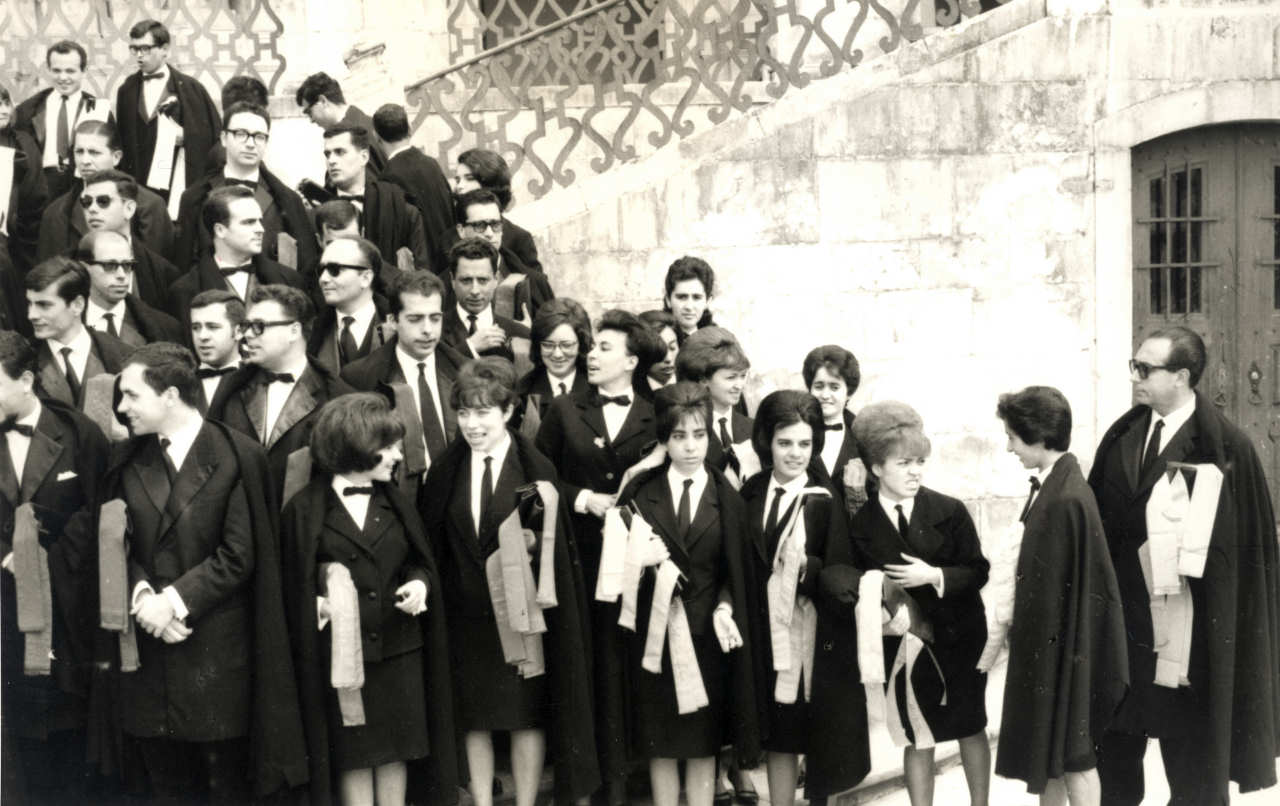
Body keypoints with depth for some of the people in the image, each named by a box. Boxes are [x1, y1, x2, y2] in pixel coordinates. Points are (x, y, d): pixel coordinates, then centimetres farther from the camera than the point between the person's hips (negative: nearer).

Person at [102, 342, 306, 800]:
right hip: (147, 643, 5)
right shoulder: (126, 461, 10)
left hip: (218, 652, -4)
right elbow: (115, 543, 8)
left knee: (229, 783, 2)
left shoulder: (236, 457, -6)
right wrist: (141, 596, -10)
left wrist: (176, 601, -14)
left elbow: (239, 555, -9)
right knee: (164, 780, 10)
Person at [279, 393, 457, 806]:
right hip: (340, 653, -4)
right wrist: (315, 607, -20)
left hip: (398, 648, 4)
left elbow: (420, 562, 14)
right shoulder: (305, 510, -5)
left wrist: (419, 584, -6)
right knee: (353, 756, 4)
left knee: (395, 753, 8)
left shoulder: (397, 504, 9)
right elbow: (291, 584, -2)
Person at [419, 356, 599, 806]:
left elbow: (553, 547, -6)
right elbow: (431, 541, 3)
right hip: (465, 613, 3)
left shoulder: (536, 471, -7)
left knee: (527, 717, 5)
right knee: (474, 720, 9)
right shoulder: (446, 471, 2)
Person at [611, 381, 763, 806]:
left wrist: (724, 608, -15)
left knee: (703, 746, 6)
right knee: (660, 746, 6)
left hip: (708, 633, 0)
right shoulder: (639, 493, 1)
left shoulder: (726, 499, 2)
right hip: (653, 632, 0)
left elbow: (736, 572, 2)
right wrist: (637, 558, -17)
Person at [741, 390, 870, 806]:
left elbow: (840, 576, -9)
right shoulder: (752, 494, 3)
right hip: (767, 631, 3)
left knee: (817, 737, 5)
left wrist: (807, 568, -26)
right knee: (779, 736, 10)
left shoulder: (824, 502, -7)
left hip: (815, 635, -3)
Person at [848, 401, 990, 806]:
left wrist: (935, 575, -20)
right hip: (901, 645, 0)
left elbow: (978, 571, -6)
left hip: (956, 636, 0)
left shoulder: (949, 511, -8)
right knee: (916, 739, 8)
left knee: (970, 729, 13)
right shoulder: (862, 525, -5)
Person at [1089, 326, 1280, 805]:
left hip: (1187, 625, -5)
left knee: (1191, 763, 8)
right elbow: (1096, 517, 7)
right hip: (1118, 617, 5)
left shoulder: (1226, 448, -12)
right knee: (1115, 756, 15)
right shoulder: (1122, 435, 5)